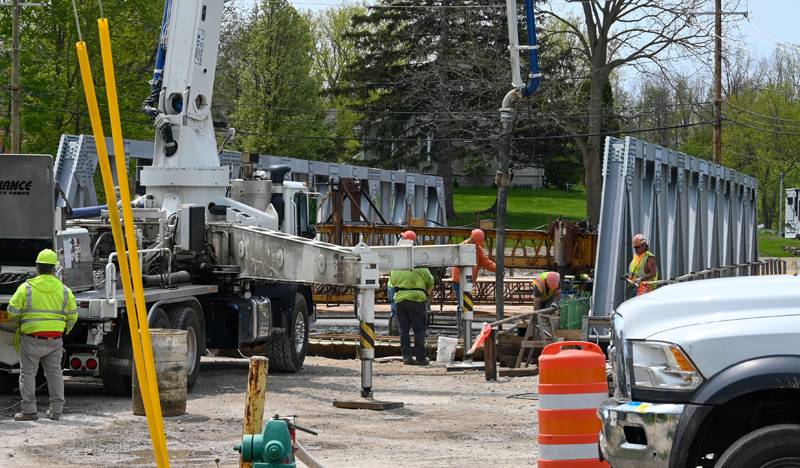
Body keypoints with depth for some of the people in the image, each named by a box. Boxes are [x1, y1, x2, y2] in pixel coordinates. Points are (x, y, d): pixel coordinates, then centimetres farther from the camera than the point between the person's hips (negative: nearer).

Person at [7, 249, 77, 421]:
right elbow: (72, 316, 8)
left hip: (31, 338, -3)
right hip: (55, 340, 3)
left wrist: (18, 324, 17)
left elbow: (13, 311, -4)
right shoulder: (64, 290, 4)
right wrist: (64, 330, 26)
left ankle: (29, 410, -2)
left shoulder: (26, 287, -5)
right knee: (54, 373, 12)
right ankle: (56, 410, 12)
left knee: (28, 373, 3)